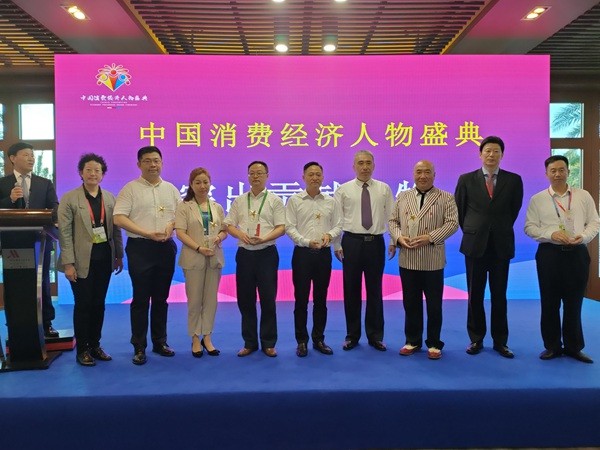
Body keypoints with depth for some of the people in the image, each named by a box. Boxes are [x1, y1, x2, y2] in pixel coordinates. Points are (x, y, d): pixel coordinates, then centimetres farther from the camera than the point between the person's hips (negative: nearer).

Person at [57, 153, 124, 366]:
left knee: (99, 304, 11)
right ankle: (82, 349, 18)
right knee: (83, 304, 3)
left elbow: (116, 229, 10)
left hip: (104, 258, 4)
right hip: (82, 259, -4)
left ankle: (95, 345, 25)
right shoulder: (69, 198, -4)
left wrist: (119, 255, 8)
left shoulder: (110, 198, 7)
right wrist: (68, 263, -12)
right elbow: (64, 233, -8)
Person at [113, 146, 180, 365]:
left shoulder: (171, 189, 11)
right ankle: (139, 347, 11)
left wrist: (171, 225, -10)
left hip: (166, 247, 4)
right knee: (141, 298, 1)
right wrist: (148, 234, -16)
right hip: (140, 248, -4)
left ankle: (160, 341, 23)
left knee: (161, 298, 11)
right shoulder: (130, 189, -2)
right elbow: (119, 218, -10)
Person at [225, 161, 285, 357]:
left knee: (268, 299, 1)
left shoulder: (274, 200, 2)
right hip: (244, 253, 3)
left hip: (267, 253, -3)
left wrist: (264, 238, -21)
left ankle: (268, 343, 15)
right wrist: (241, 234, -14)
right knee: (245, 300, 7)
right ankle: (249, 342, 21)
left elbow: (281, 227, -5)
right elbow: (229, 225, 7)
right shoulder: (239, 201, 11)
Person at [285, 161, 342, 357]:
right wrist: (307, 242, -18)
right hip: (302, 253, -2)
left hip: (324, 253, 3)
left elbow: (338, 225, 8)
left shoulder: (331, 202, 8)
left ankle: (318, 339, 22)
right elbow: (289, 227, -5)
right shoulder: (294, 200, 0)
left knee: (321, 299, 10)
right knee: (301, 299, 2)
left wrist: (330, 235, -13)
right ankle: (302, 341, 14)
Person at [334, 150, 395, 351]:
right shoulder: (343, 190, 2)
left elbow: (392, 217, 4)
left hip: (376, 243, 1)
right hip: (352, 242, -1)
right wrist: (337, 245, -4)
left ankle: (375, 336, 22)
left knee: (375, 290, 8)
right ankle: (352, 335, 22)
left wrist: (393, 241, -3)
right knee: (351, 290, 7)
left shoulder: (384, 189, 5)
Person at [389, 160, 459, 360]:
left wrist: (430, 237, -19)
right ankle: (412, 341, 25)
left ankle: (434, 343, 21)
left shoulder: (446, 198, 1)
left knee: (434, 305, 7)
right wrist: (399, 238, -9)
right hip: (407, 260, 3)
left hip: (432, 261, -3)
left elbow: (452, 223, -7)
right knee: (411, 303, 11)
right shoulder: (403, 197, 11)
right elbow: (393, 221, 11)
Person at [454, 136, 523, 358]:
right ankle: (476, 339, 18)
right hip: (475, 244, 0)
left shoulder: (513, 180, 2)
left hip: (501, 245, 0)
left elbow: (515, 210, 10)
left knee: (499, 295, 8)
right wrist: (471, 231, 7)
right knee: (475, 295, 7)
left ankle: (500, 341, 19)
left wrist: (501, 229, 11)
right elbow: (459, 210, 8)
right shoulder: (466, 179, 1)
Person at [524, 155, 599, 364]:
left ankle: (574, 347, 23)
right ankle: (552, 346, 20)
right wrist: (551, 234, -14)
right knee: (550, 303, 6)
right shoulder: (537, 199, 3)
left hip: (577, 253, 1)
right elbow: (529, 227, 1)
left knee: (574, 303, 8)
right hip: (549, 254, -1)